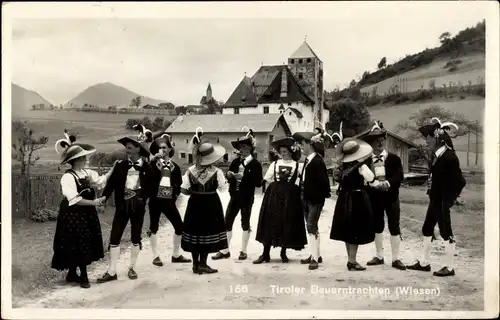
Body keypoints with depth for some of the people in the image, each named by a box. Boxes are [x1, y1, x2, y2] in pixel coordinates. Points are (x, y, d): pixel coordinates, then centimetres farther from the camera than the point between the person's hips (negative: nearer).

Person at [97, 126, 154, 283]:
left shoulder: (146, 167, -4)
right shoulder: (120, 165, -2)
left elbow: (151, 186, -1)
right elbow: (111, 183, -8)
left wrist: (143, 198, -15)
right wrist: (103, 198, -19)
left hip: (138, 206, -1)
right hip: (122, 205, 1)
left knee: (136, 237, 10)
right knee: (114, 237, 0)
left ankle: (132, 268, 25)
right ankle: (112, 271, 7)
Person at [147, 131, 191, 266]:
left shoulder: (175, 166, 8)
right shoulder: (153, 164, 2)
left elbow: (179, 184, 16)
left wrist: (176, 194, 2)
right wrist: (154, 160, -21)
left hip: (169, 201, 3)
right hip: (155, 200, -2)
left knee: (179, 226, 2)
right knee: (154, 226, 3)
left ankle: (176, 255, 17)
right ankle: (156, 256, 14)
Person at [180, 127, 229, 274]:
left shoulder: (190, 170, -7)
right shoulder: (216, 172, -14)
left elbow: (184, 190, -6)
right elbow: (223, 188, -4)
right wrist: (225, 178, 10)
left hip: (195, 203, 3)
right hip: (211, 204, -3)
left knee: (195, 231, 11)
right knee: (208, 232, 6)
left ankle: (196, 264, 19)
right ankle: (202, 264, 9)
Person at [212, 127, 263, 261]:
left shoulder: (255, 164, -7)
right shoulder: (235, 162, 8)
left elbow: (258, 183, -15)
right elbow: (229, 179, 12)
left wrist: (244, 177, -22)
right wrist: (229, 176, -10)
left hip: (247, 198, -5)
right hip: (234, 196, 5)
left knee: (245, 223, 7)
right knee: (227, 222, 4)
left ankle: (243, 251, 18)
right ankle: (225, 251, 13)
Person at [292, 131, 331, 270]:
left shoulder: (318, 161, -17)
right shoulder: (307, 160, 10)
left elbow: (323, 180, -19)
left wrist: (324, 195, -13)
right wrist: (303, 196, 9)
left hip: (315, 199, -9)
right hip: (307, 199, 9)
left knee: (311, 226, -9)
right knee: (310, 227, 15)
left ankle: (315, 258, -3)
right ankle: (315, 255, 25)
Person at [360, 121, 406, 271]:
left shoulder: (394, 158, -1)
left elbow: (399, 176, -10)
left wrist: (388, 183, -26)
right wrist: (371, 184, -23)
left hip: (391, 197, -2)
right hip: (374, 198, 2)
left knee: (394, 227, -1)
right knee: (377, 226, 11)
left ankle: (396, 258, 6)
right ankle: (379, 256, 23)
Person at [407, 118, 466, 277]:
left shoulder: (449, 157, -20)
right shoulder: (436, 156, 7)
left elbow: (460, 181, -20)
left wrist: (449, 200, -16)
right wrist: (431, 193, 11)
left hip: (442, 202, -9)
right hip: (435, 200, 9)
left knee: (446, 232, 1)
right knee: (427, 229, 15)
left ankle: (449, 267, 13)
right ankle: (424, 263, 26)